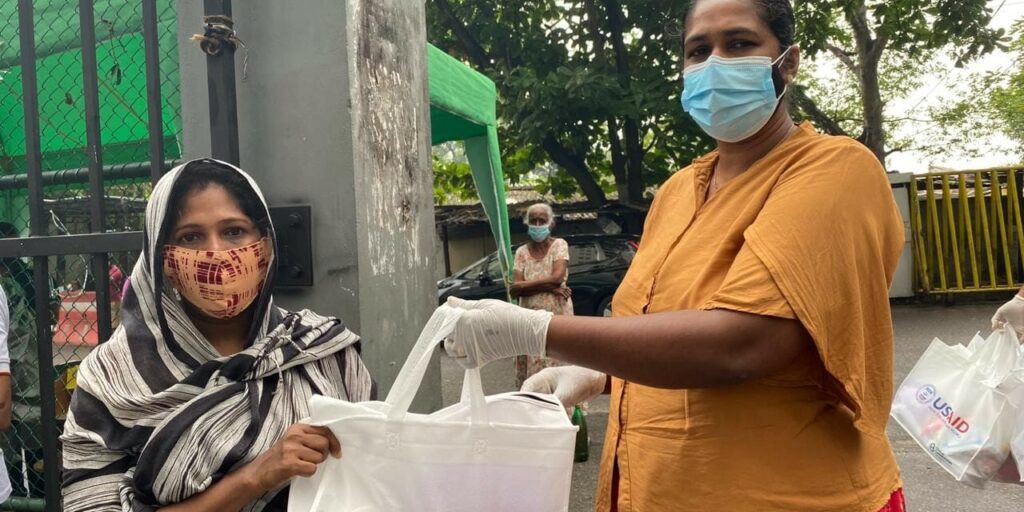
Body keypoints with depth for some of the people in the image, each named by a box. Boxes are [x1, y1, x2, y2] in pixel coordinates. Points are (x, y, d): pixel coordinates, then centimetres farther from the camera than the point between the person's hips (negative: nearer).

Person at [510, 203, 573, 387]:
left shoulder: (559, 245, 1)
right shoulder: (522, 252, 8)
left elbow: (557, 277, -14)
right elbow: (514, 290, -3)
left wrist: (524, 285, -9)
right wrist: (548, 287, -13)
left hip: (556, 316, -3)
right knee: (530, 372, 1)